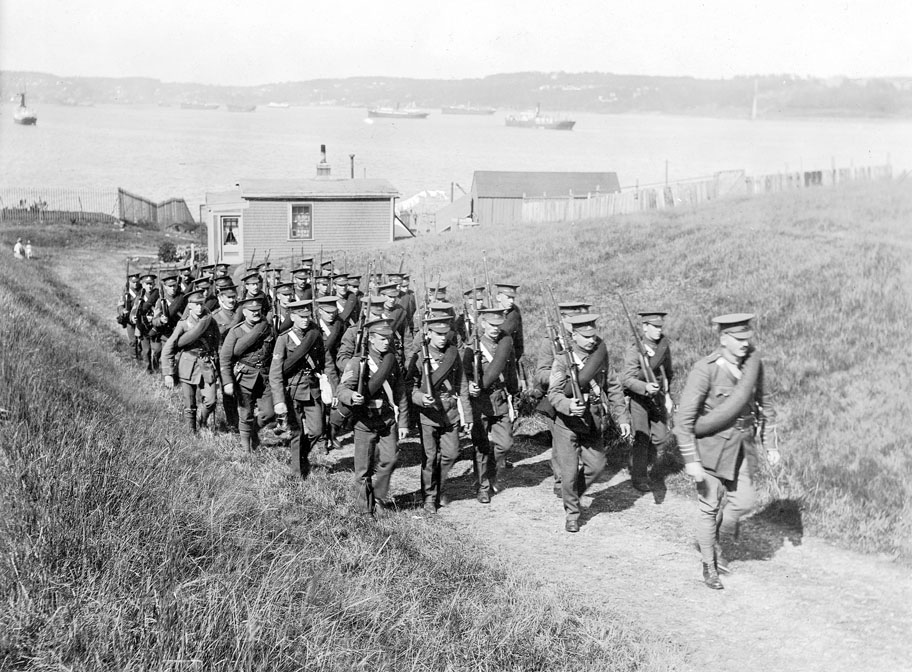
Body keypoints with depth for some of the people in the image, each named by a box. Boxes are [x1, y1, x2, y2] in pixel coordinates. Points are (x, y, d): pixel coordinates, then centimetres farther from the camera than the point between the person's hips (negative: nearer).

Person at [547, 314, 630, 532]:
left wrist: (622, 418, 3)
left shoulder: (601, 356, 0)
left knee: (596, 465, 8)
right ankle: (572, 513, 20)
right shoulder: (562, 361, -12)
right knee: (569, 471, 0)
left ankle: (573, 493, 35)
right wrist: (569, 406, -38)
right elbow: (554, 393, -18)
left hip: (593, 424, 4)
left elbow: (613, 389, 7)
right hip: (567, 424, -4)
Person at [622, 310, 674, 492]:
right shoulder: (634, 350, -17)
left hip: (657, 396, 6)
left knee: (660, 435, 6)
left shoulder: (664, 345, 2)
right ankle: (639, 477, 10)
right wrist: (645, 387, -38)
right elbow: (627, 379, -23)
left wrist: (667, 395, 16)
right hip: (638, 397, -6)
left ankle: (639, 457, 33)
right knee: (642, 437, -3)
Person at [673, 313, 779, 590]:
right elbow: (683, 418, -20)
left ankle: (719, 543, 33)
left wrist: (771, 444, 13)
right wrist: (691, 460, -22)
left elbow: (764, 403, 11)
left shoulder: (753, 362, -4)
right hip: (709, 445, -5)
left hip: (740, 445, 5)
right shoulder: (705, 370, -22)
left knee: (743, 502, 4)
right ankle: (709, 566, 24)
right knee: (710, 507, 5)